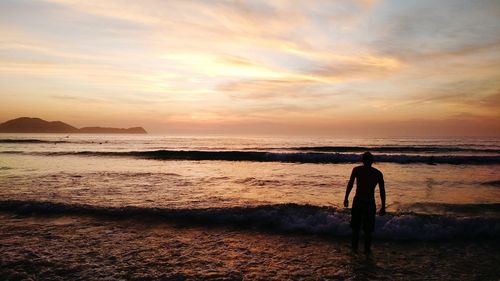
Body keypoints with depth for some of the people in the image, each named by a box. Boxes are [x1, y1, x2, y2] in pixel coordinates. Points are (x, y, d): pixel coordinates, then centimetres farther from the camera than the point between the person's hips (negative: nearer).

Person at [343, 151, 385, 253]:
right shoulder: (378, 173, 2)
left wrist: (346, 198, -2)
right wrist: (383, 207, 7)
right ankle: (367, 248, 20)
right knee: (368, 228, 13)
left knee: (355, 226, 15)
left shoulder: (356, 169, -2)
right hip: (370, 203, 1)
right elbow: (382, 191, 2)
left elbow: (350, 184, -10)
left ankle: (354, 247, 22)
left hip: (357, 201, 0)